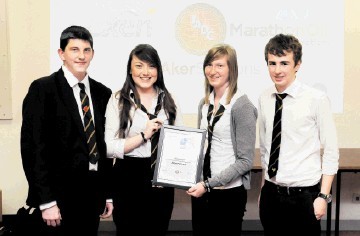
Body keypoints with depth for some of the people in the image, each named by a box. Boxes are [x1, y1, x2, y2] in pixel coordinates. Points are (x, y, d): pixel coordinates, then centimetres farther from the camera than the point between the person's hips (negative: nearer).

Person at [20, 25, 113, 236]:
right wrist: (46, 200, -15)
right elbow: (33, 146, -11)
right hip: (60, 194, -5)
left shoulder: (103, 92, 9)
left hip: (94, 192, 5)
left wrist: (108, 194, 11)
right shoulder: (42, 89, -7)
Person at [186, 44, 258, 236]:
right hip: (201, 190, 6)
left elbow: (245, 160, -15)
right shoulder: (205, 103, 7)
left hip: (229, 191, -5)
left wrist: (209, 184, -18)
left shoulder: (241, 105, -12)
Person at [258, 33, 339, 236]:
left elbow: (331, 152, -7)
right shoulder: (264, 99, 3)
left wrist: (324, 196, -9)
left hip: (304, 195, -4)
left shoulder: (316, 99, -11)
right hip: (271, 194, 4)